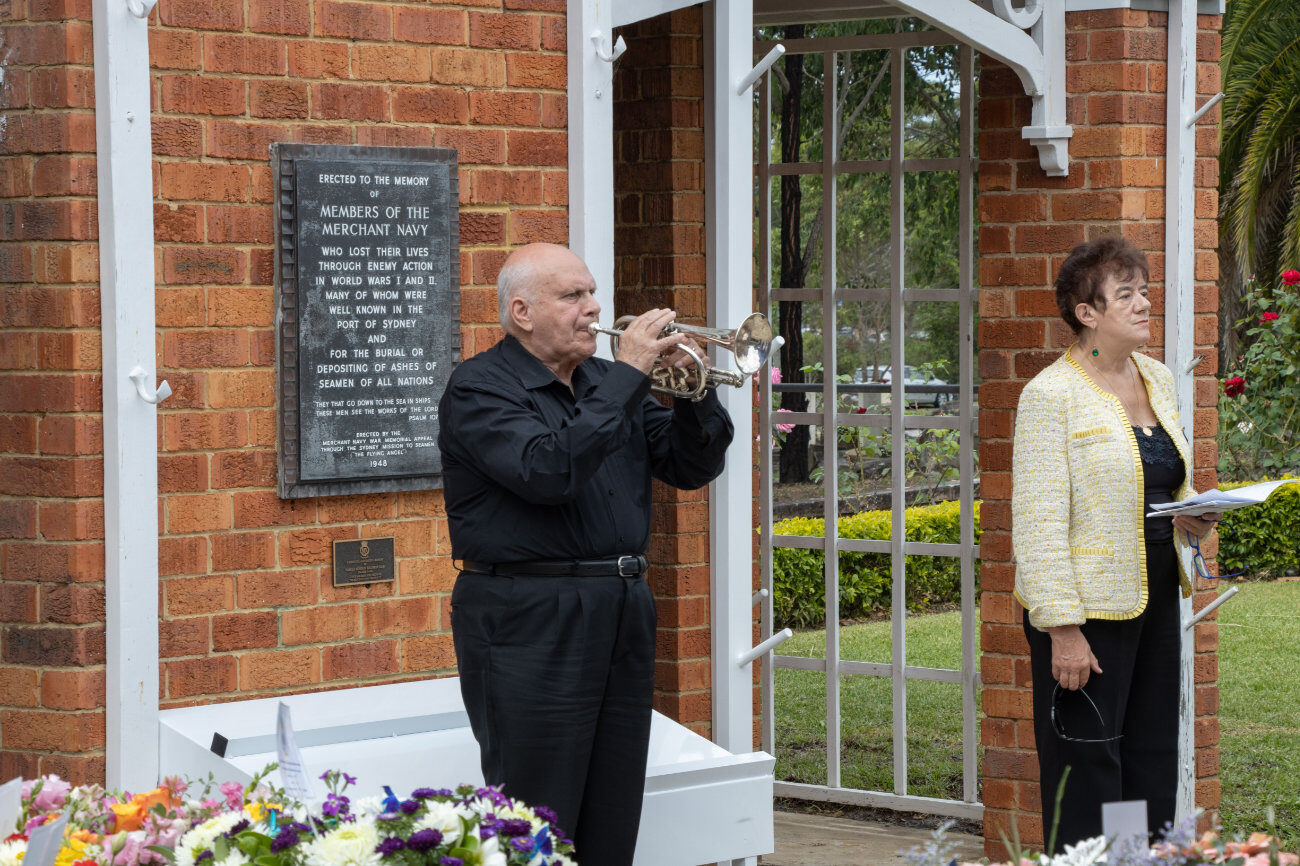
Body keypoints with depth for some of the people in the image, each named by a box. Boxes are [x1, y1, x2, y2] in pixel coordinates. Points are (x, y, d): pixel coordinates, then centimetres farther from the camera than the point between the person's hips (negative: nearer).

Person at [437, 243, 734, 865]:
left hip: (623, 615, 7)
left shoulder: (607, 384, 16)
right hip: (529, 622, -7)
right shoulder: (479, 389, -6)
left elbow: (693, 467, 14)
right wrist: (629, 375, -18)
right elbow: (548, 472, -23)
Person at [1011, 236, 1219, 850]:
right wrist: (1063, 628, -21)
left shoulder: (1157, 379, 11)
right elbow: (1039, 523, -16)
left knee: (1152, 761, 11)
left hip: (1156, 595, 8)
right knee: (1088, 770, -3)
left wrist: (1194, 516, 0)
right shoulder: (1051, 395, -12)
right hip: (1088, 608, -7)